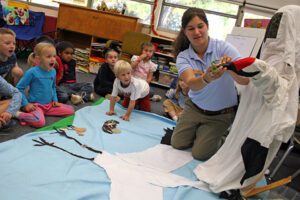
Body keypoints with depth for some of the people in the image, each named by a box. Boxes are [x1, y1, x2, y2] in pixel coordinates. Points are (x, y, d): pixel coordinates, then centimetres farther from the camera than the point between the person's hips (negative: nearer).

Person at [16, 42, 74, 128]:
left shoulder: (53, 71, 4)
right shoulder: (32, 72, -15)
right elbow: (19, 88, -9)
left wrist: (55, 100, 9)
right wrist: (26, 104, -14)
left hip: (50, 104, 7)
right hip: (35, 105, -7)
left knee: (70, 110, -1)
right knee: (40, 122, -33)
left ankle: (46, 112, 6)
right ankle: (19, 114, -7)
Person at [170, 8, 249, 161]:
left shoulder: (223, 47, -21)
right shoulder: (183, 56, -14)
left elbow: (245, 80, -32)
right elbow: (192, 84, -34)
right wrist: (207, 78, -57)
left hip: (221, 114, -3)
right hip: (194, 108, 3)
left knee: (199, 153, -1)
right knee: (177, 144, 9)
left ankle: (216, 139, 30)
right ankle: (198, 131, 37)